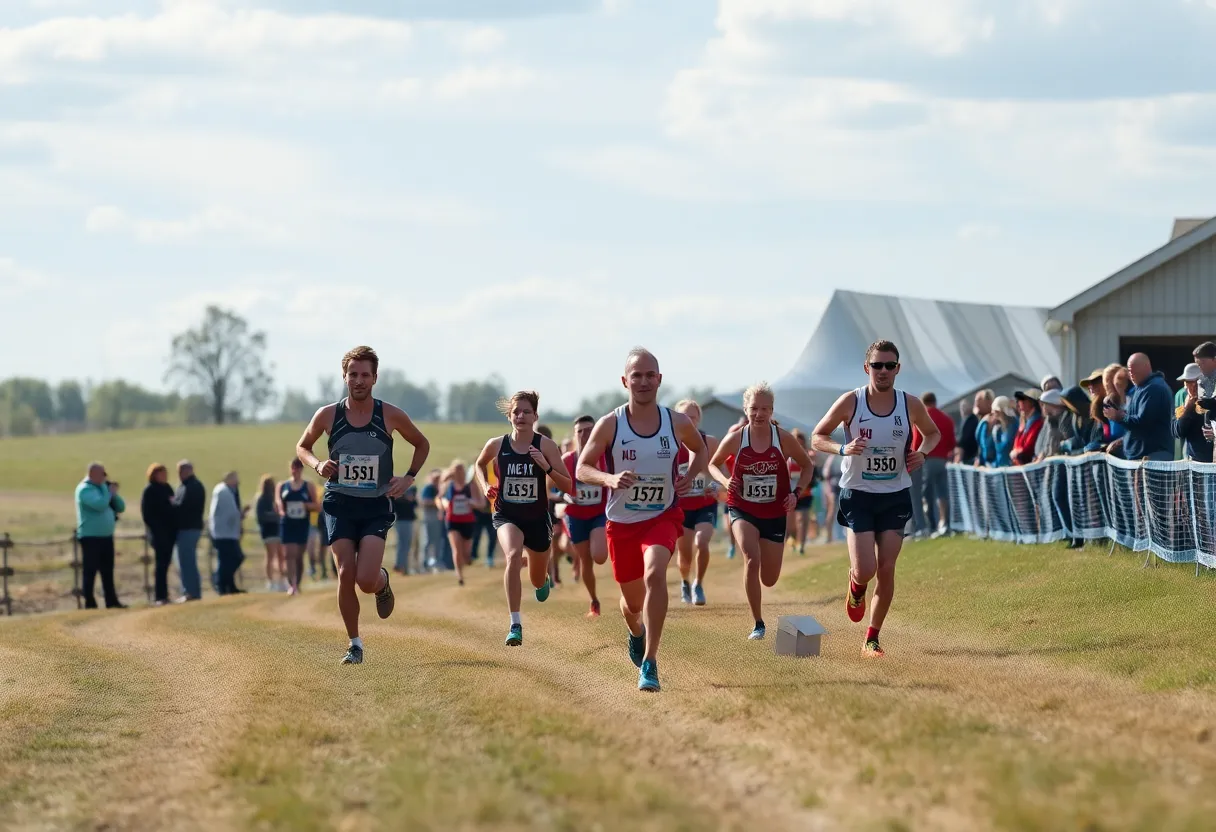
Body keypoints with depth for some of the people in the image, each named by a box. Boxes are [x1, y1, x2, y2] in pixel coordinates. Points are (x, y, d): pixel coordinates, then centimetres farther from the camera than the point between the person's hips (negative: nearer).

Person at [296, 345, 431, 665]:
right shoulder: (327, 415, -2)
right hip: (339, 505, 1)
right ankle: (354, 644, 7)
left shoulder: (391, 415, -3)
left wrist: (409, 477, 2)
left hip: (376, 507, -1)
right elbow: (302, 447, 15)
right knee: (346, 575, -9)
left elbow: (421, 444, 15)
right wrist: (317, 465, -6)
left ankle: (383, 581, 24)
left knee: (366, 580, -14)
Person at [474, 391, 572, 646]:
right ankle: (515, 625, -33)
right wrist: (485, 486, -1)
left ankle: (542, 581, 59)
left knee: (538, 582, 16)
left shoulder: (546, 446, -11)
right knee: (513, 555, -33)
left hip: (537, 519, 1)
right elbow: (479, 465, 17)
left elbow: (568, 486, -12)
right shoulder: (497, 445, -6)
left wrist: (547, 467, -26)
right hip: (507, 516, -1)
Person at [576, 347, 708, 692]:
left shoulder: (677, 423, -5)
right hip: (622, 522, 1)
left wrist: (690, 477, -5)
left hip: (663, 517, -1)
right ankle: (636, 634, 52)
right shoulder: (609, 425, -10)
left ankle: (649, 663, -25)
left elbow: (700, 450, 16)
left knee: (655, 574, -30)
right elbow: (582, 469, -5)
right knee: (633, 602, 13)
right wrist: (610, 479, -26)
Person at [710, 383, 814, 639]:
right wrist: (724, 481, -13)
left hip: (774, 513, 2)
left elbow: (807, 466, 6)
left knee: (769, 580, 6)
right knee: (751, 559, -27)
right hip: (742, 510, -2)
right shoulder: (735, 439, -9)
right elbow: (713, 464, 8)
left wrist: (796, 492, -9)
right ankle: (758, 624, -14)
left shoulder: (784, 438, -9)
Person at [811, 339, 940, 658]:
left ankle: (872, 638, 11)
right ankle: (856, 586, 27)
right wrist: (843, 449, -20)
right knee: (865, 570, -12)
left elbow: (933, 433, 16)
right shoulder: (851, 402, -10)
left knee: (886, 569, -2)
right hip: (857, 496, -2)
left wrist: (922, 453, -6)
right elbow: (817, 438, -1)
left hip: (895, 497, 2)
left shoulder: (910, 405, -3)